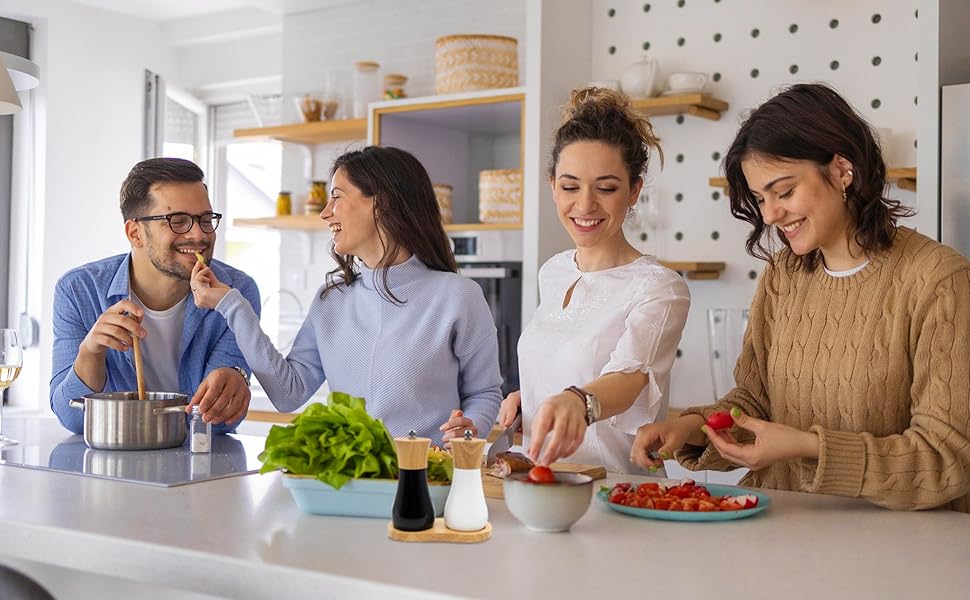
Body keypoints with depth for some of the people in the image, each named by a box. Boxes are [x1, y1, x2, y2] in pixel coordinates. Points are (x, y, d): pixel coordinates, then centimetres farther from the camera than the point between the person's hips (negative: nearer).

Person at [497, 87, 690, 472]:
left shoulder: (660, 289, -9)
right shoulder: (552, 272, 11)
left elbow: (627, 378, -25)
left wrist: (577, 401, -45)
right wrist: (523, 397, 7)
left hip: (617, 492, -5)